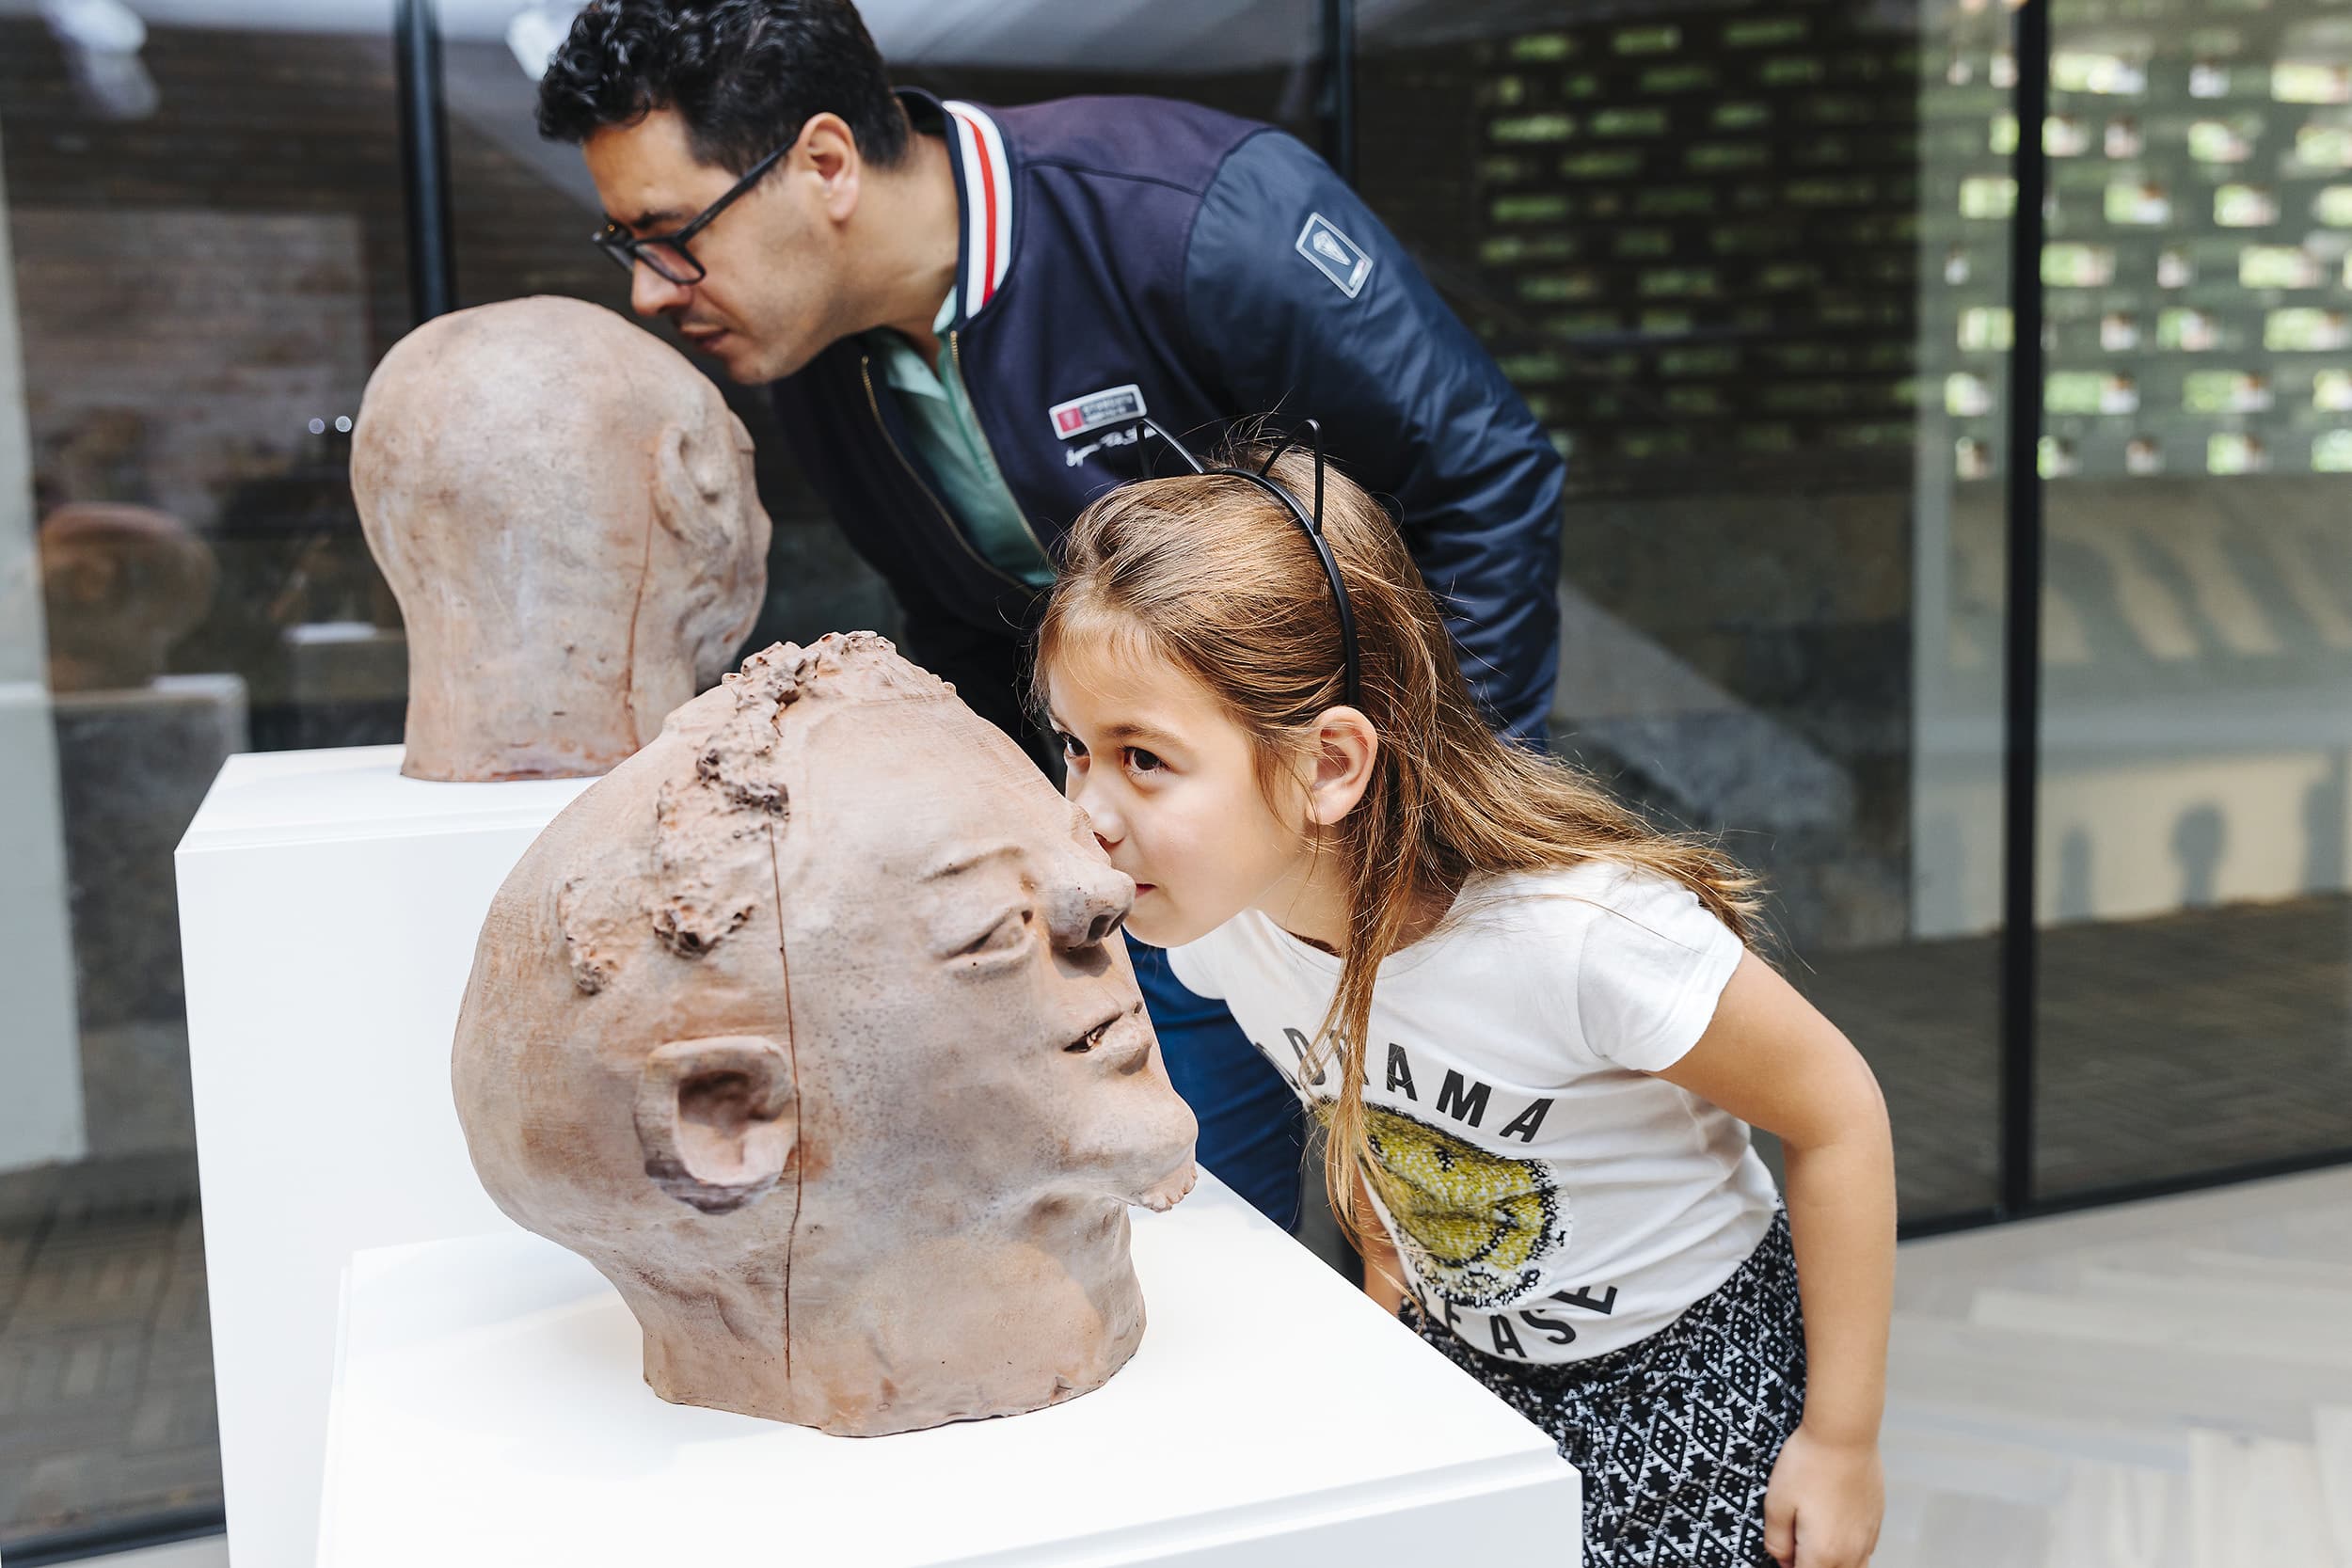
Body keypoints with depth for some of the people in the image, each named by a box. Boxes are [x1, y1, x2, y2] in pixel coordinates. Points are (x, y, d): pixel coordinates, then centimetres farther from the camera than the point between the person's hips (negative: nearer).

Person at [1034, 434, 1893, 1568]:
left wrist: (1841, 1444, -12)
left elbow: (1838, 1115, -20)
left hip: (1683, 1376, -4)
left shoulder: (1579, 931, -34)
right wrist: (1392, 1279, 11)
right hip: (1459, 1363, 5)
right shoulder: (1220, 924, -17)